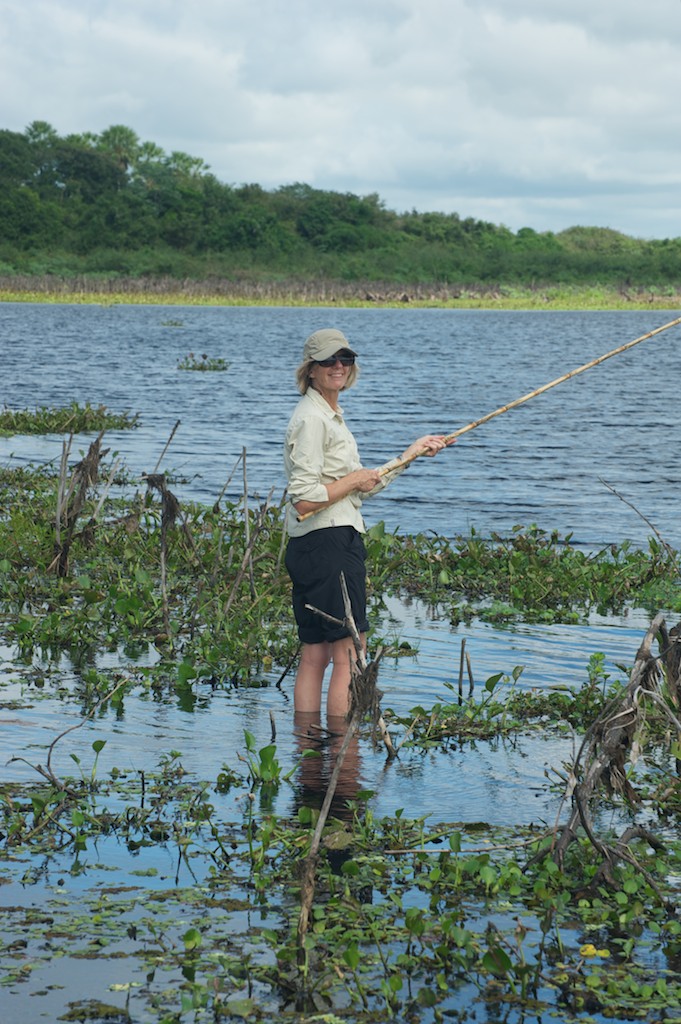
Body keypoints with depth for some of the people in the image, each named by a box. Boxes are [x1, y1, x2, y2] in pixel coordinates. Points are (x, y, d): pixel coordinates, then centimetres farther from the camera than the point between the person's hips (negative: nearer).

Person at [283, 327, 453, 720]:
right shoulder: (312, 419, -14)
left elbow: (362, 488, 24)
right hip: (329, 542, -10)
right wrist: (353, 480, -10)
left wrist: (413, 452, 25)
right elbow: (304, 500, -22)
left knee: (314, 656, 10)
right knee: (348, 656, -8)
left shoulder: (333, 416, 18)